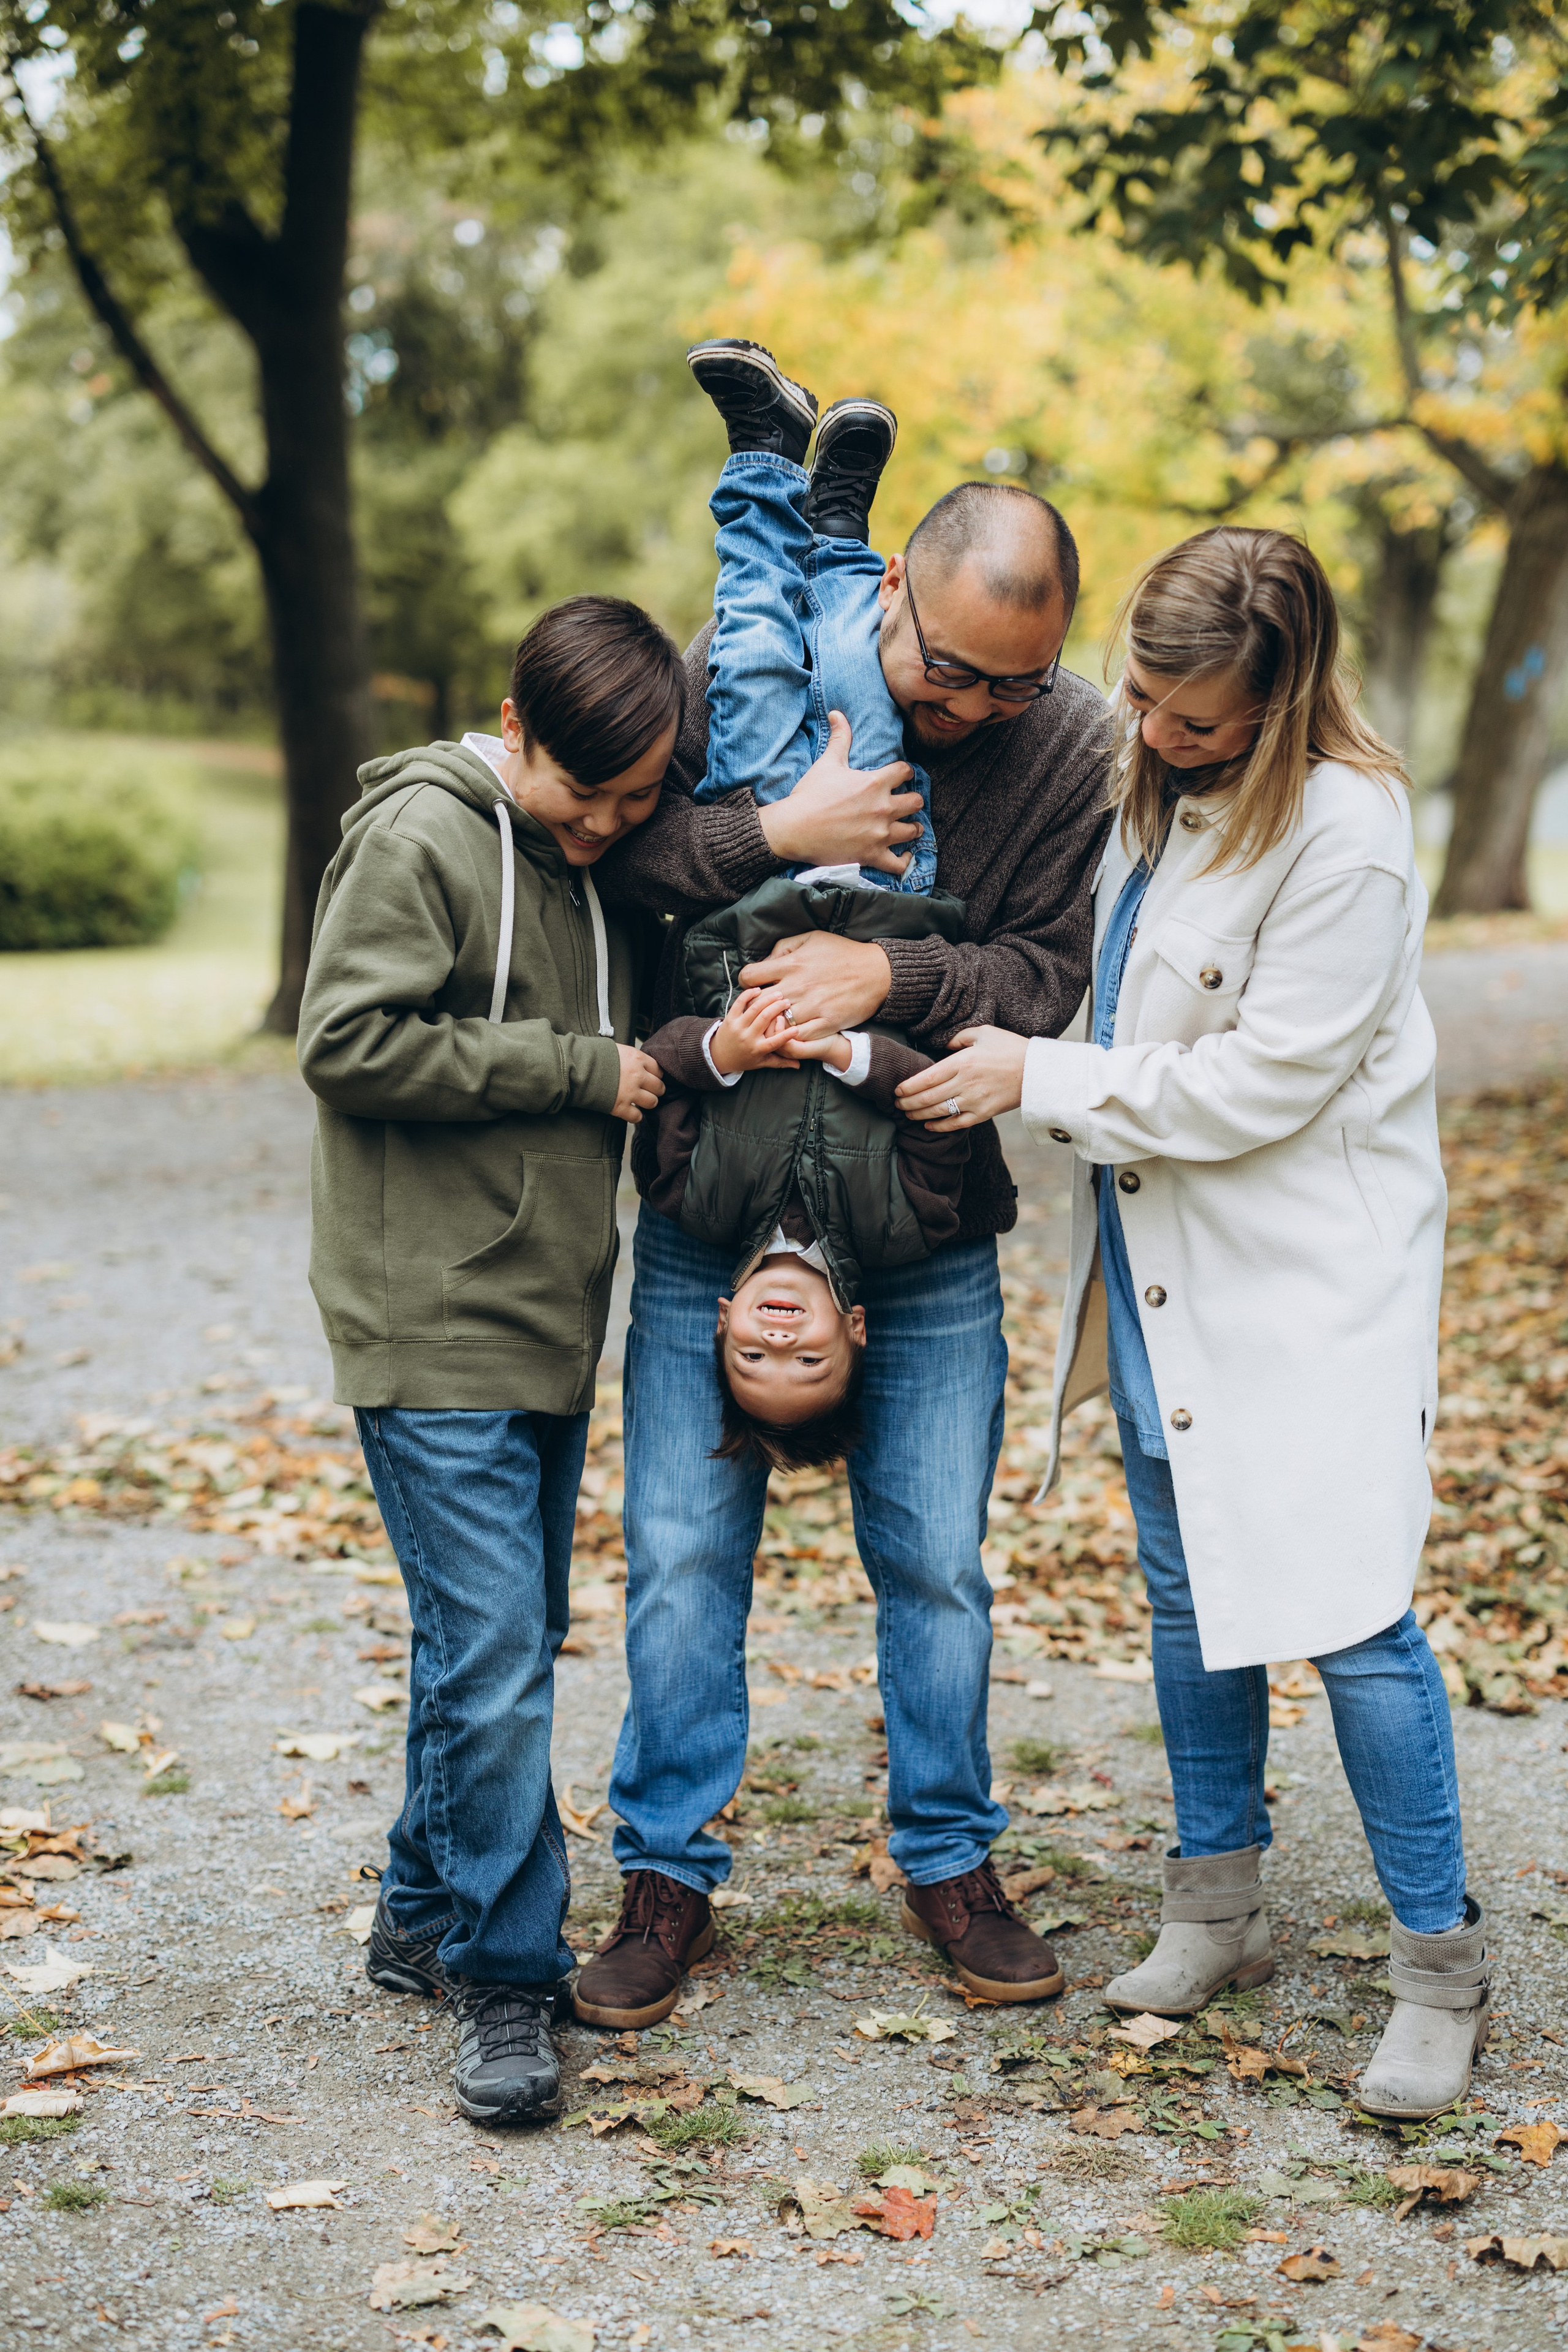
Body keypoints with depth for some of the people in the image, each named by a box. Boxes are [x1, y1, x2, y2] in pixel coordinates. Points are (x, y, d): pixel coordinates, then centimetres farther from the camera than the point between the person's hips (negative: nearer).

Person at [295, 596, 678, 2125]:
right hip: (434, 1324, -8)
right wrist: (581, 1069, -15)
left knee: (505, 1641, 14)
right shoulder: (421, 837, -11)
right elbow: (351, 1044, -18)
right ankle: (505, 1975, 3)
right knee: (492, 1657, -9)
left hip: (550, 1320, 8)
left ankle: (426, 1920, 28)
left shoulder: (600, 861, 13)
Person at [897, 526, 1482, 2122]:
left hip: (1312, 1274, -7)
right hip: (1159, 1258, 8)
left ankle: (1440, 1966, 9)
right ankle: (1216, 1913, 31)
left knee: (1346, 1615, -7)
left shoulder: (1344, 828, -20)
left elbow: (1265, 1081, -20)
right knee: (1185, 1593, 15)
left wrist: (1041, 1082, -14)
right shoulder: (1137, 778, 3)